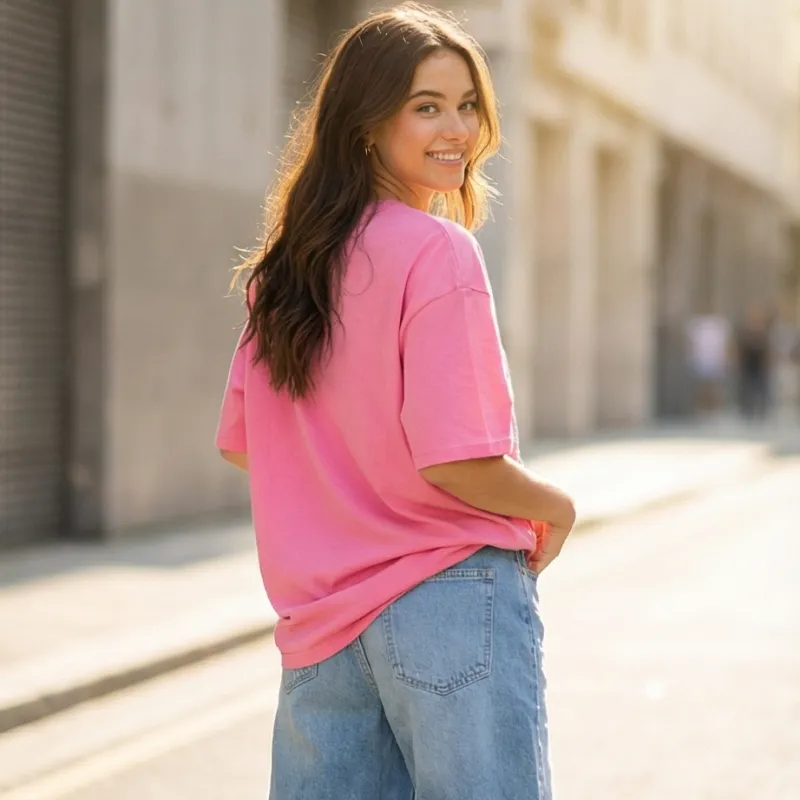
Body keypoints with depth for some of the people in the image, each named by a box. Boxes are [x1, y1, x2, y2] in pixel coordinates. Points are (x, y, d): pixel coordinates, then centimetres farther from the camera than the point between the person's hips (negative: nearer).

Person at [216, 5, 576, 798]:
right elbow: (453, 461, -20)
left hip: (319, 615, 7)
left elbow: (238, 444, 15)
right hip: (451, 595, -7)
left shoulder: (285, 262, 7)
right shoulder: (437, 250, -14)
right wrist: (553, 507, -3)